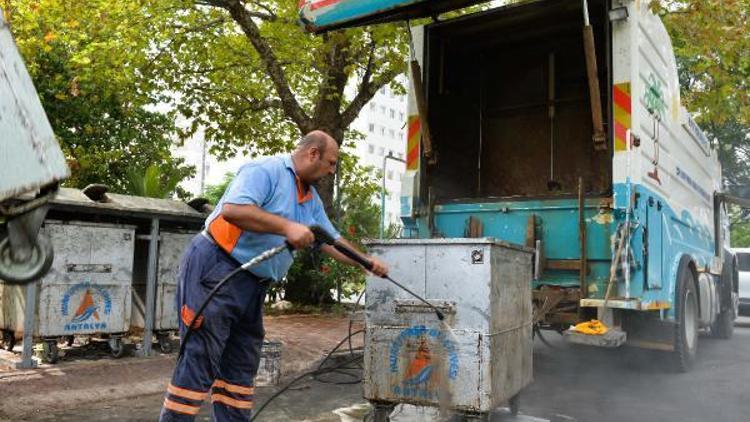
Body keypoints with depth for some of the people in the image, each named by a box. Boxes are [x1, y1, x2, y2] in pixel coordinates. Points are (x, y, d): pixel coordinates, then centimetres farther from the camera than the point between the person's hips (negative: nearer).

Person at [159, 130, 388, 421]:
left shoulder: (312, 200, 16)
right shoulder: (266, 170, -12)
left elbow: (332, 242, 23)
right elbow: (232, 209, -27)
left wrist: (367, 262, 18)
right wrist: (286, 227, -29)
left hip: (252, 284, 9)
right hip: (215, 268, -9)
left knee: (241, 368, 10)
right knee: (199, 361, -8)